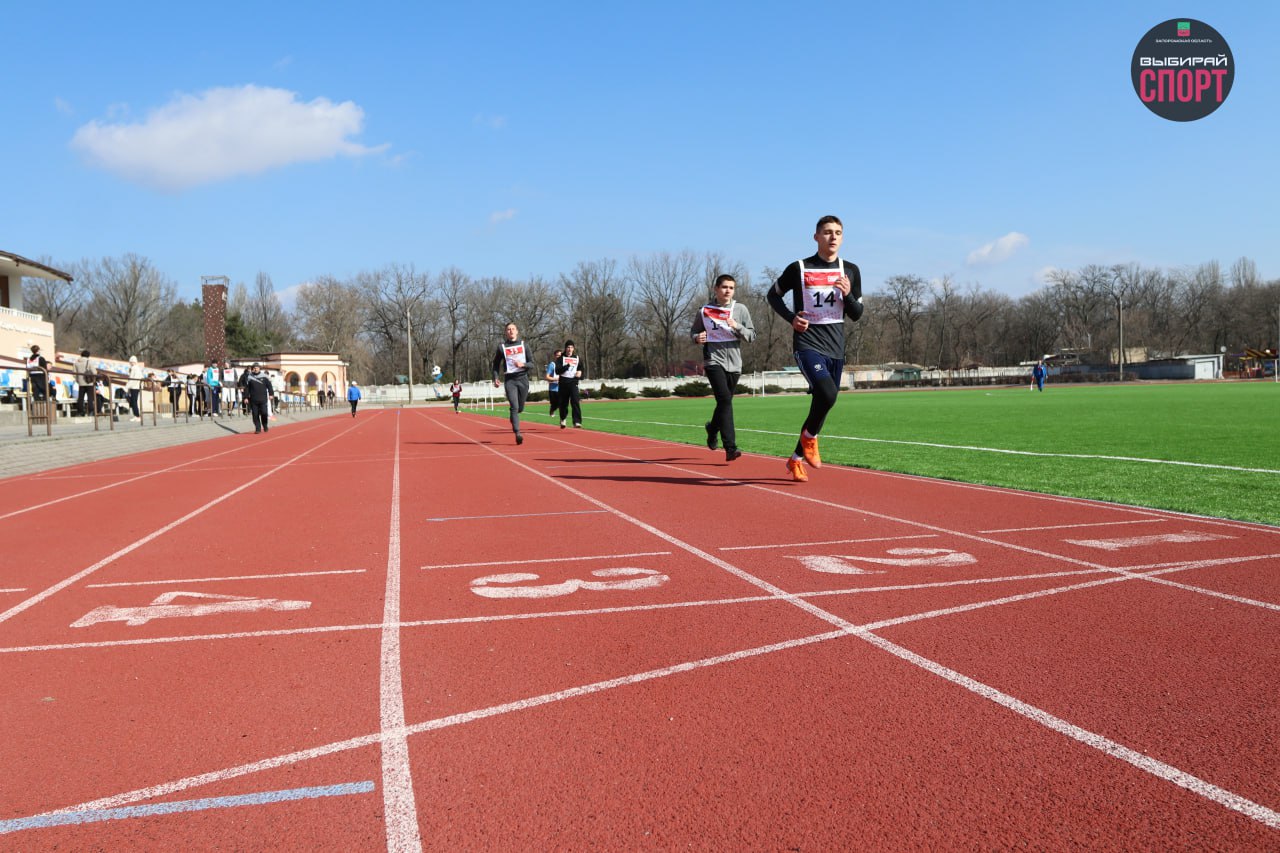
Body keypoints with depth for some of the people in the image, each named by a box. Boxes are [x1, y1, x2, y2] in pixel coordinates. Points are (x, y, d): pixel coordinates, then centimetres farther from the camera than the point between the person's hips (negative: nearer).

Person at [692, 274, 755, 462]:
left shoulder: (741, 309, 6)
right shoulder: (705, 310, 4)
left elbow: (751, 336, 4)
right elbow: (693, 332, 16)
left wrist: (737, 327, -14)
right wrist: (697, 338, -7)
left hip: (734, 363, 3)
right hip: (713, 360, -3)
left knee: (725, 402, 14)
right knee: (725, 399, -19)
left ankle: (713, 428, 46)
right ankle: (730, 447, -23)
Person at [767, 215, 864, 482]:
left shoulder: (850, 271, 8)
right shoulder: (798, 268, -2)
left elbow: (856, 315, 11)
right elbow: (773, 295, 11)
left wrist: (847, 295, -10)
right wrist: (791, 318, -6)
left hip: (836, 347, 5)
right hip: (807, 343, -5)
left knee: (823, 402, 8)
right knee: (827, 394, -28)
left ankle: (796, 459, 24)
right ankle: (809, 437, 0)